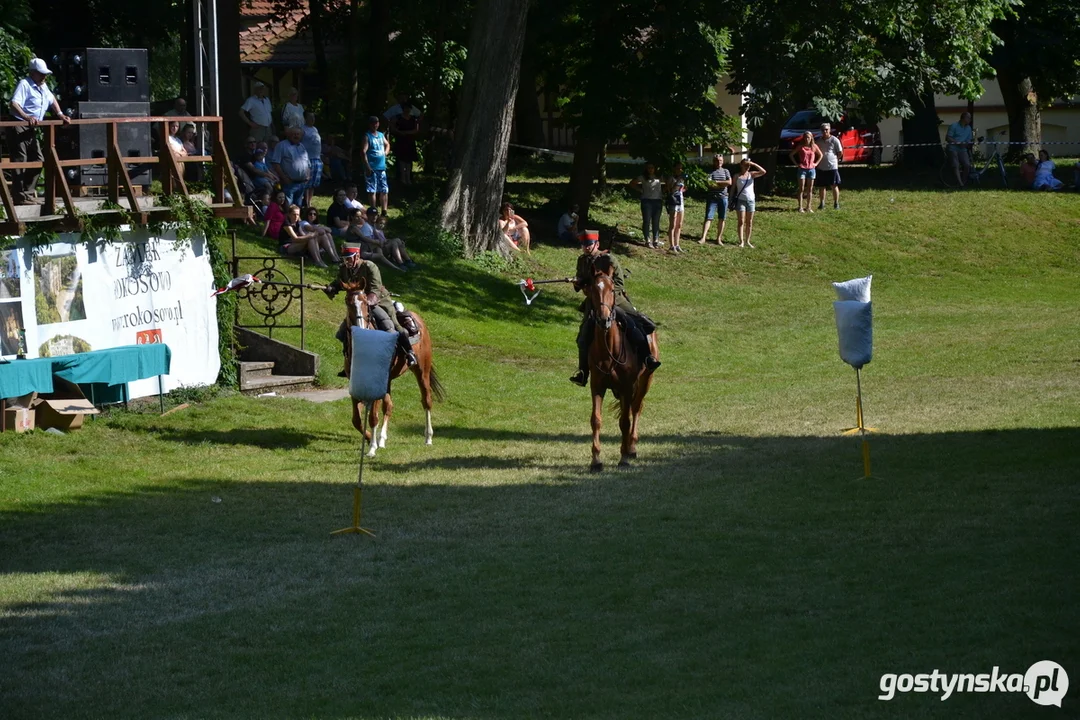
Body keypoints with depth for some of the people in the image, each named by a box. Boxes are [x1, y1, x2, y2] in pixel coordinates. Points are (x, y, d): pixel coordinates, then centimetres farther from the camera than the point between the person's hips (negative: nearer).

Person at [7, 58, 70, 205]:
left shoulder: (43, 87, 15)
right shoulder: (24, 84, -13)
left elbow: (52, 100, 32)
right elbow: (14, 103, -26)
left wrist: (60, 115, 18)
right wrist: (26, 117, -41)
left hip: (32, 130, 9)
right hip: (19, 128, -9)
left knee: (37, 160, 9)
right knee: (20, 162, -10)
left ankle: (29, 193, 16)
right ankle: (20, 197, -11)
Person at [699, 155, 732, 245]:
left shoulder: (725, 171, 12)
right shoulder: (710, 172, 3)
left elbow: (729, 182, -2)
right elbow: (709, 183, -12)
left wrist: (717, 182, -7)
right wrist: (723, 184, -16)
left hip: (723, 197, 3)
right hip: (712, 197, -3)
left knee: (722, 219, 5)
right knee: (708, 218, -11)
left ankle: (719, 239, 14)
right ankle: (703, 238, -18)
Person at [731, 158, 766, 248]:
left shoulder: (752, 174, 5)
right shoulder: (737, 176, 2)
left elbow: (763, 172, -9)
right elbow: (733, 188, 4)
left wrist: (753, 164, -13)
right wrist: (731, 200, -1)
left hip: (750, 200, 2)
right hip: (740, 200, -2)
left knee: (749, 222, 7)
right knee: (741, 222, -7)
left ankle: (747, 241, 16)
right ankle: (741, 241, -8)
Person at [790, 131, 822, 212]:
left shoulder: (814, 147, 3)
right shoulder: (800, 147, -3)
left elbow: (820, 155, 17)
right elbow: (791, 155, 4)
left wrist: (816, 163, 6)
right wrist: (796, 163, -2)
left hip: (811, 169, 2)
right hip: (802, 169, -2)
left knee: (810, 189, 6)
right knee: (801, 189, -3)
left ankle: (808, 207, 12)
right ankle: (800, 207, -2)